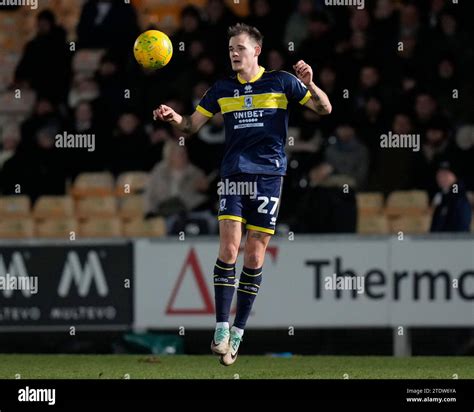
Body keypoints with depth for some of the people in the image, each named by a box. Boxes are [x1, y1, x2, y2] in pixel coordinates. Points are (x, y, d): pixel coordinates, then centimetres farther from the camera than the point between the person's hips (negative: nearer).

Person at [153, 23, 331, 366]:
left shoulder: (281, 82, 4)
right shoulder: (222, 90, 12)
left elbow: (324, 109, 6)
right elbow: (192, 126, 15)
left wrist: (310, 85, -14)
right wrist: (172, 117, -7)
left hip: (269, 174, -1)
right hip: (234, 174, 1)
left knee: (254, 256, 0)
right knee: (229, 248, -13)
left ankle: (238, 333, 7)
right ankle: (221, 329, -9)